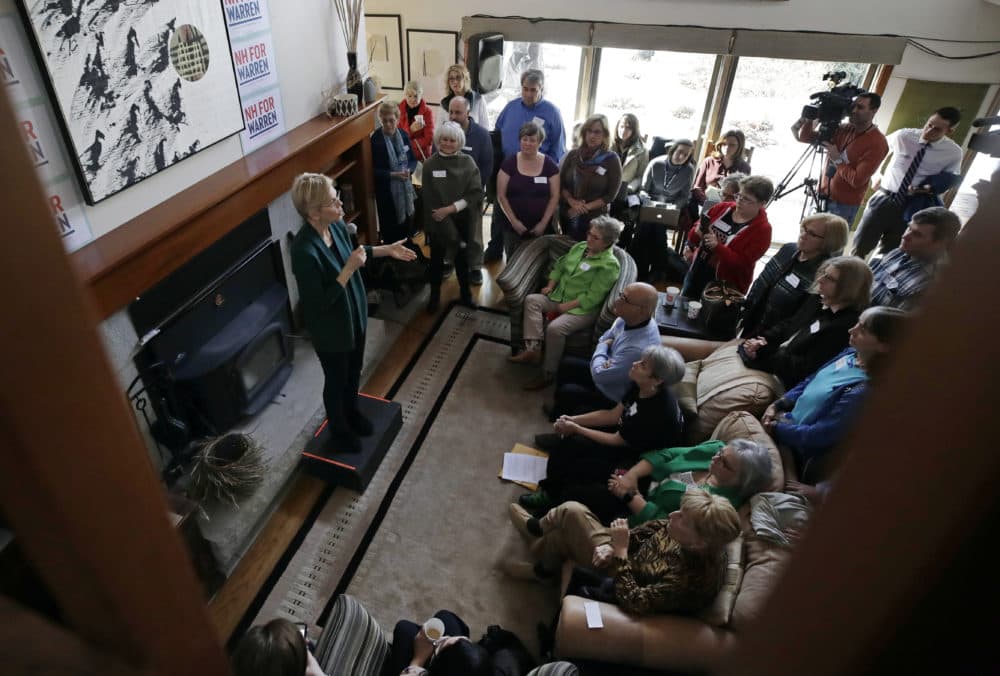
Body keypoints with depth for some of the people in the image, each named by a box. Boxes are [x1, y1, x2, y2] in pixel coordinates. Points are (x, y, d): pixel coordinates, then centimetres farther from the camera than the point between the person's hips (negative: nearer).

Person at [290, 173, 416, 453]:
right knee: (336, 380, 17)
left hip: (354, 314, 7)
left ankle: (352, 411, 56)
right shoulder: (304, 251, -34)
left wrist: (386, 249, 4)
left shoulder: (336, 225, -10)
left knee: (354, 371, 28)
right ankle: (339, 432, 44)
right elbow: (318, 304, -29)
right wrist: (349, 269, -32)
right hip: (330, 329, -7)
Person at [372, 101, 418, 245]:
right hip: (387, 191, -5)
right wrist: (393, 175, -24)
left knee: (408, 225, 14)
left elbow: (413, 160, 8)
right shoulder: (375, 140, -14)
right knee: (391, 230, 4)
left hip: (405, 188, 5)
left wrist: (409, 170, -14)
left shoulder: (403, 135, 1)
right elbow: (373, 170, -13)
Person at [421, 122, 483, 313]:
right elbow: (429, 199, -9)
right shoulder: (430, 165, -6)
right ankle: (435, 296, 28)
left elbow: (476, 193, -11)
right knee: (437, 259, 12)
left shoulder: (467, 162, -4)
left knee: (462, 258, 16)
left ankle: (465, 293, 33)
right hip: (439, 222, -1)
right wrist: (448, 229, -14)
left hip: (462, 220, 1)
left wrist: (451, 208, -19)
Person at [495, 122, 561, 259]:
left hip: (540, 227, 0)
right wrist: (513, 221, -9)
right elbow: (501, 196, -2)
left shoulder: (550, 165, 0)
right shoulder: (509, 163, -2)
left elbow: (554, 197, 1)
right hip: (513, 226, 0)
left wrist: (543, 223, -7)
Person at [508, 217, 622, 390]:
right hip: (559, 297, 8)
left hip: (583, 309, -8)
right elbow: (559, 266, 19)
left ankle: (548, 374, -15)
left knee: (555, 328, -32)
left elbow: (592, 298, -21)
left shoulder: (609, 265, -16)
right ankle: (533, 349, -24)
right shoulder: (579, 246, 8)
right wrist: (550, 286, 3)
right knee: (532, 300, -15)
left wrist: (565, 307, -19)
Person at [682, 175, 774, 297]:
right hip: (696, 272, 5)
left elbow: (743, 263, -21)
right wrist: (697, 233, -20)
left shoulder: (762, 229, -14)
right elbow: (692, 238, 4)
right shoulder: (723, 208, -1)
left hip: (725, 285, -5)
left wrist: (717, 246, -31)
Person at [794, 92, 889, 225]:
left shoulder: (877, 143, -15)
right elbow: (805, 137, 8)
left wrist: (837, 159, -16)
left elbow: (857, 180, -22)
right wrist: (811, 117, -9)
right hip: (822, 196, 7)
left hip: (844, 205, -7)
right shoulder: (844, 129, 6)